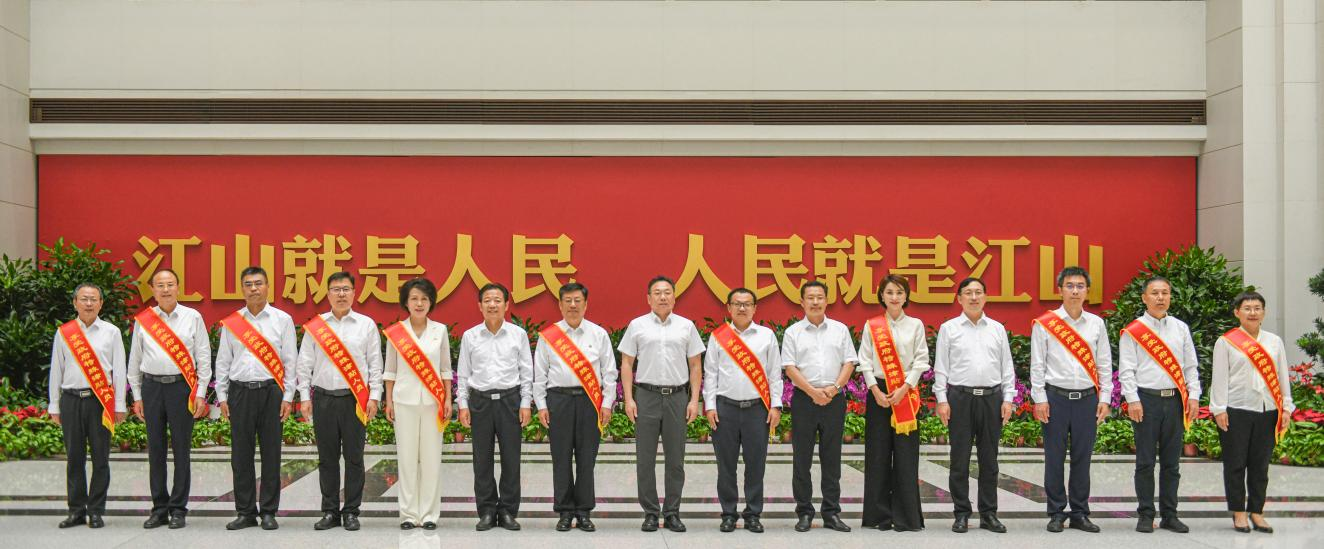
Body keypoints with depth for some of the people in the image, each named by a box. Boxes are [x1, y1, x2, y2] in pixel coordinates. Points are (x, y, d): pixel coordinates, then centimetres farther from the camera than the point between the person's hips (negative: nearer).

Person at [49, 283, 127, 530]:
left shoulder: (111, 332, 7)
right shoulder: (63, 333, 10)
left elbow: (119, 371, 7)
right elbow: (56, 371, 13)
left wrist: (119, 405, 2)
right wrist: (54, 406, 10)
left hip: (100, 400, -1)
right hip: (71, 399, 1)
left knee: (100, 458, 0)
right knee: (74, 458, 4)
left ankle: (96, 511, 6)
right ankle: (76, 510, 11)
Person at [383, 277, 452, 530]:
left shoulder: (440, 330, 5)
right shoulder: (395, 332, 3)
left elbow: (445, 369, 9)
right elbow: (390, 370, 8)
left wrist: (448, 400, 4)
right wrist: (388, 401, 5)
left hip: (432, 401, 0)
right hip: (405, 400, 0)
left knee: (431, 457, -1)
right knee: (406, 456, 0)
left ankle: (429, 514, 7)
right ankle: (409, 514, 7)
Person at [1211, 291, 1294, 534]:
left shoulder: (1274, 342, 12)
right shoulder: (1225, 342, 1)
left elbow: (1282, 377, 13)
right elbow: (1219, 378, -1)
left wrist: (1286, 408, 7)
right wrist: (1219, 410, -6)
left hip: (1267, 412, 3)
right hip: (1236, 411, -3)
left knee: (1260, 464, 6)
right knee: (1236, 464, 1)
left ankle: (1256, 512, 15)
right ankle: (1238, 513, 11)